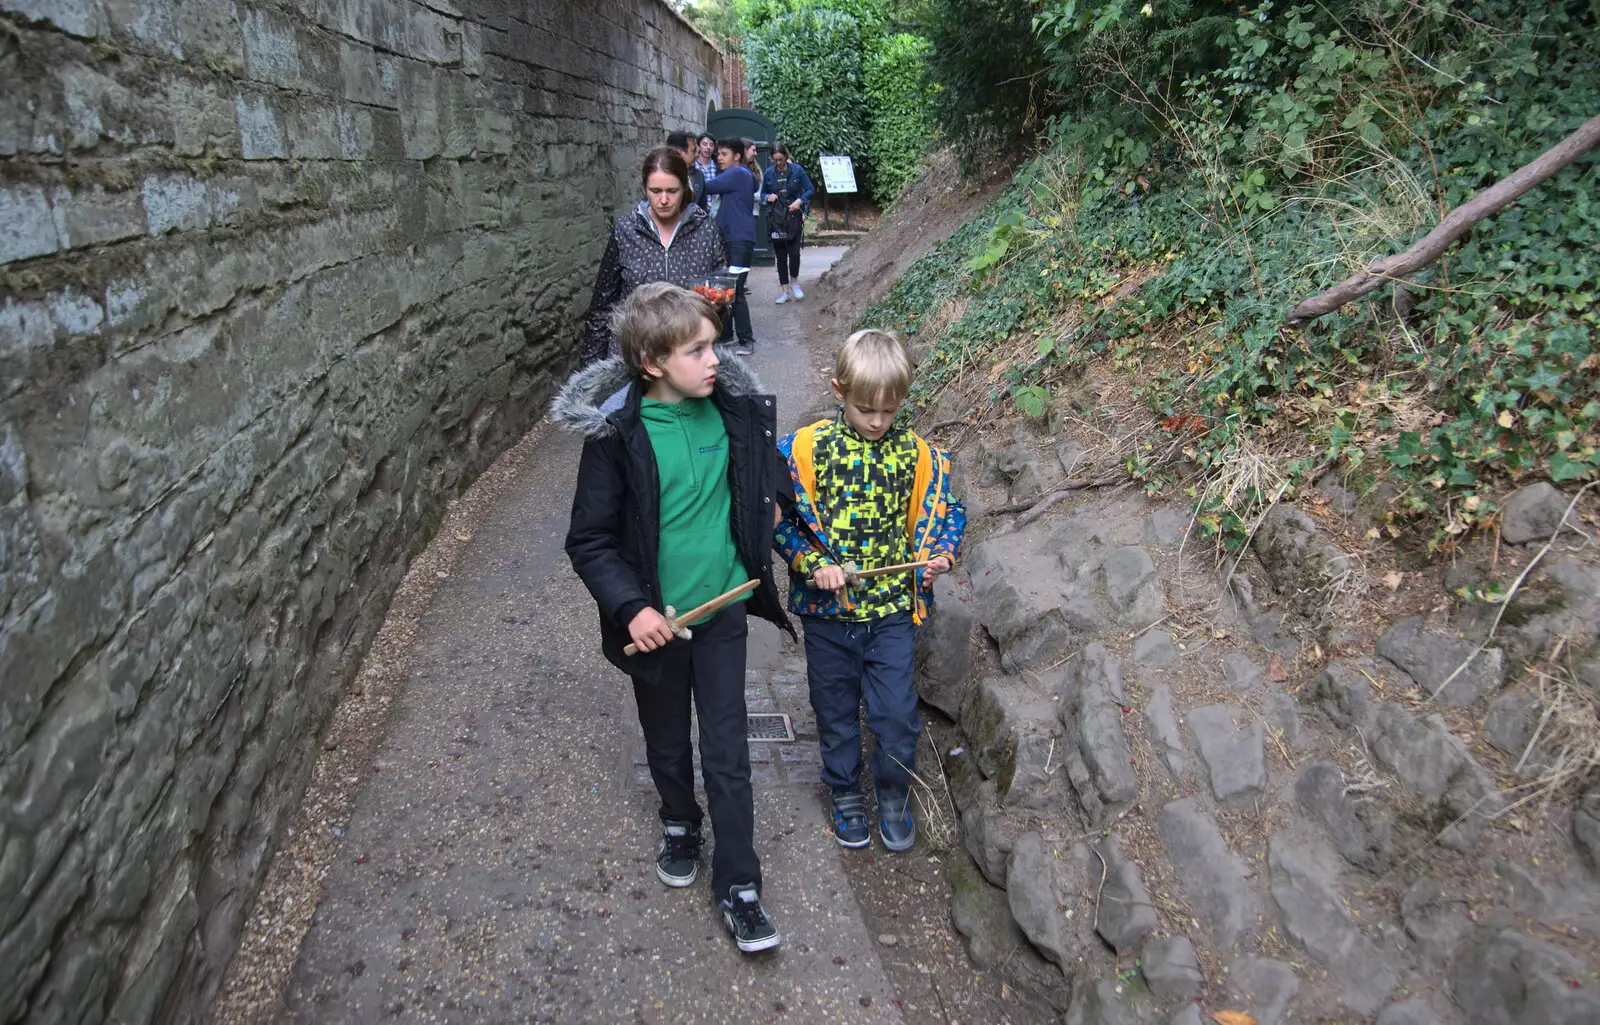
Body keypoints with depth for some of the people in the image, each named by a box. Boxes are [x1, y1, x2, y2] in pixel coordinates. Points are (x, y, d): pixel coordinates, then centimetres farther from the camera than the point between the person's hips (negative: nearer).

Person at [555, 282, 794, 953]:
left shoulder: (732, 406, -8)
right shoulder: (617, 435, -18)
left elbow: (764, 457, 16)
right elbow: (589, 539, -12)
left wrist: (771, 498, 0)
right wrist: (629, 606, -22)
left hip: (721, 610, 2)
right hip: (654, 620, -1)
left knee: (727, 756, 6)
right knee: (667, 744, 21)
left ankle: (738, 887, 19)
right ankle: (680, 826, 49)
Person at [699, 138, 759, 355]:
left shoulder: (738, 174, -10)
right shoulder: (737, 175, 20)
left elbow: (708, 187, -11)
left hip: (740, 241, -10)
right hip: (729, 239, 10)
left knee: (734, 292, -12)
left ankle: (746, 341, -6)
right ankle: (724, 335, 18)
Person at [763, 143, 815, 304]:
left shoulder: (797, 170, -3)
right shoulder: (769, 173, 4)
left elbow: (811, 190, 2)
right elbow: (763, 194, 16)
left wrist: (800, 201, -14)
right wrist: (768, 197, -6)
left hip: (794, 217, -3)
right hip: (776, 218, 3)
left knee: (794, 252, -14)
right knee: (780, 255, 5)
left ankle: (794, 282, 12)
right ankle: (785, 291, 13)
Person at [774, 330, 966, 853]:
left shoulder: (914, 452, -5)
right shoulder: (808, 447, -10)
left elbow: (943, 513, 6)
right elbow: (779, 516, -5)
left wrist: (939, 555, -13)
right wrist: (813, 563, -18)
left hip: (891, 609, 1)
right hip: (828, 610, 0)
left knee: (898, 715, 5)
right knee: (836, 712, 16)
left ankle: (894, 795, 32)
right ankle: (846, 795, 39)